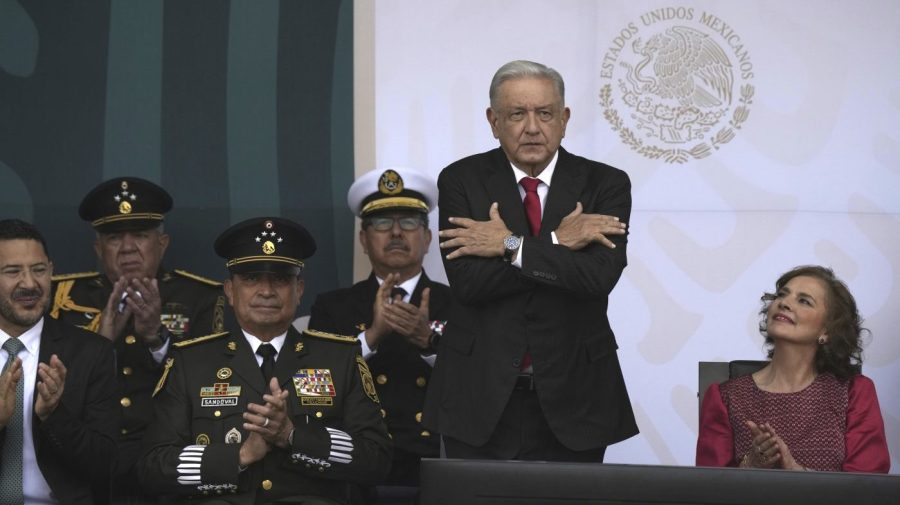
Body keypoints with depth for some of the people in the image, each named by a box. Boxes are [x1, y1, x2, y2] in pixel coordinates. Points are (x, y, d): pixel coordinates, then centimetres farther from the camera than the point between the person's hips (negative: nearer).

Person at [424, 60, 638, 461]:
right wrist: (556, 243, -13)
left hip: (571, 399, 0)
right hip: (481, 398, 0)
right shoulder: (461, 181, 0)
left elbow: (600, 275, -15)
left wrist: (511, 246, -15)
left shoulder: (605, 184, 1)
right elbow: (467, 280, -13)